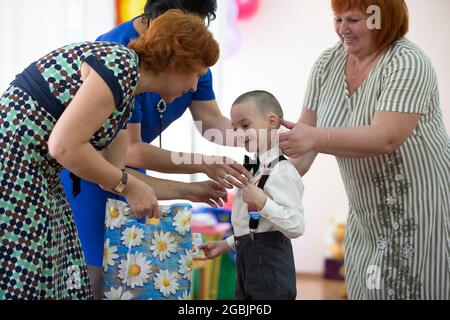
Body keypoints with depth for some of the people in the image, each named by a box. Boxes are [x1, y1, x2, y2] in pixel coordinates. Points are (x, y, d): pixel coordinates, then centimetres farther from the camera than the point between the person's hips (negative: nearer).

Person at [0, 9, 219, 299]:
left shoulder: (127, 98, 15)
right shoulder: (121, 64, -15)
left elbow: (115, 172, 18)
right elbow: (64, 147, -21)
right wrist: (128, 186, -10)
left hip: (35, 179, 10)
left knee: (52, 280, 8)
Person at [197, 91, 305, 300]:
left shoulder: (281, 171, -14)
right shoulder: (255, 170, 15)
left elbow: (297, 226, -21)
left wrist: (262, 202, -27)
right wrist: (225, 245, 19)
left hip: (269, 265, -10)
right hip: (247, 261, 10)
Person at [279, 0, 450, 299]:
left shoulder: (408, 63, -18)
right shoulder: (328, 63, 2)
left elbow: (386, 138, -30)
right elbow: (307, 131, 2)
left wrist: (316, 138, -40)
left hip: (420, 210, -6)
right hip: (368, 214, 6)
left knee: (407, 290, -3)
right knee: (364, 290, 10)